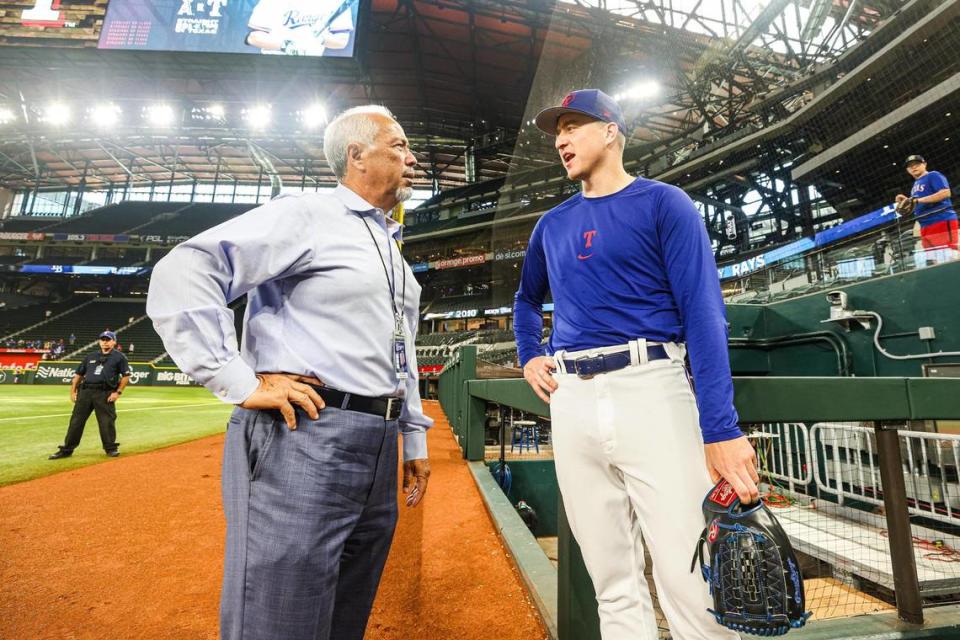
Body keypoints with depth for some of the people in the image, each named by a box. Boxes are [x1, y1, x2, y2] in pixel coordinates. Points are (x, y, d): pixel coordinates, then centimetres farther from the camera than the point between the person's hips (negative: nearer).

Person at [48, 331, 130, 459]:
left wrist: (118, 392, -9)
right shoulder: (91, 356, 19)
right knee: (76, 420, 6)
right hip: (85, 391, 5)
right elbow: (78, 374, 20)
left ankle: (111, 448, 8)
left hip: (105, 393, -4)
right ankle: (66, 450, 16)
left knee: (107, 422, -4)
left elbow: (126, 376, -1)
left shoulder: (119, 357, 5)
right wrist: (73, 391, 11)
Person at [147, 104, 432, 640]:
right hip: (304, 440, -8)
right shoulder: (307, 215, -4)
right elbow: (183, 273, -15)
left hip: (379, 452, 9)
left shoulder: (393, 249, 21)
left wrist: (415, 438, 20)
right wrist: (241, 384, -19)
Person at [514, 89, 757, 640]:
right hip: (571, 402, 5)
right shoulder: (552, 224, 19)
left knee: (691, 584, -4)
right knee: (614, 585, 11)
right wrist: (529, 357, 15)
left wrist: (721, 427, -15)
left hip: (651, 388, -4)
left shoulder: (663, 203, 3)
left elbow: (704, 313, -7)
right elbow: (527, 299, 33)